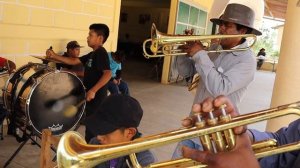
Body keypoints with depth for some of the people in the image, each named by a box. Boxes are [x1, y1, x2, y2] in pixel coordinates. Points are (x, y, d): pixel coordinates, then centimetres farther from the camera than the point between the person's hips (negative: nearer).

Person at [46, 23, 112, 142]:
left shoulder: (101, 53, -16)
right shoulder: (93, 54, 14)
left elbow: (108, 73, -28)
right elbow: (74, 61, 15)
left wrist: (93, 90, -31)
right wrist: (54, 56, 6)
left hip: (96, 96, -10)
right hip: (92, 97, 10)